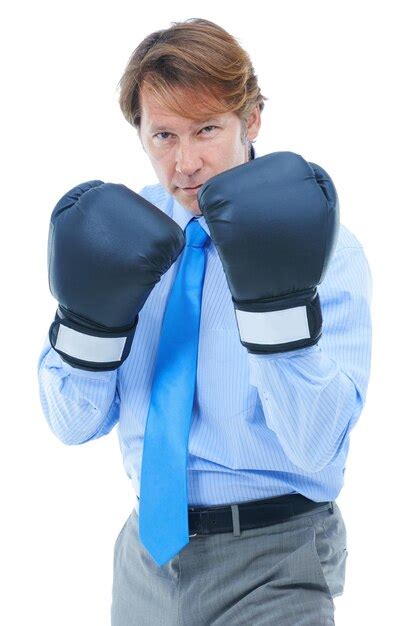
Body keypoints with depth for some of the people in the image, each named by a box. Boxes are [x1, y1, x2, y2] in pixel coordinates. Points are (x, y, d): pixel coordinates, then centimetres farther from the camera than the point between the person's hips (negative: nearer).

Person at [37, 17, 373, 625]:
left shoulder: (326, 249, -12)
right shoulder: (128, 229, -1)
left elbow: (315, 449, -19)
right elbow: (73, 424, -1)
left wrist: (275, 298, -29)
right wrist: (89, 313, -18)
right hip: (148, 549, 4)